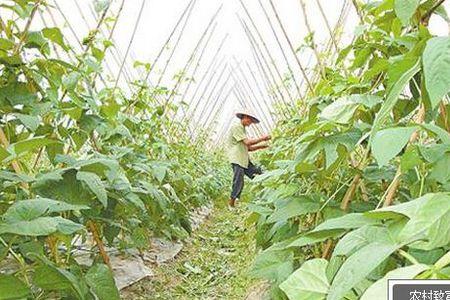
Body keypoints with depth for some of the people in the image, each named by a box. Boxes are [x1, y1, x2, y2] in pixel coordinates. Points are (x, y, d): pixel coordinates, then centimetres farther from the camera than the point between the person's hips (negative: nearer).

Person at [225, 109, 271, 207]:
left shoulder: (242, 129, 22)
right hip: (237, 159, -10)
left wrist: (260, 146, 8)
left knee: (258, 174, 0)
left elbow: (248, 148, 20)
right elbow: (247, 142, -18)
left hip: (244, 160, 10)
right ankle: (231, 204, 5)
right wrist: (262, 138, -11)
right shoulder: (236, 127, -8)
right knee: (238, 183, -8)